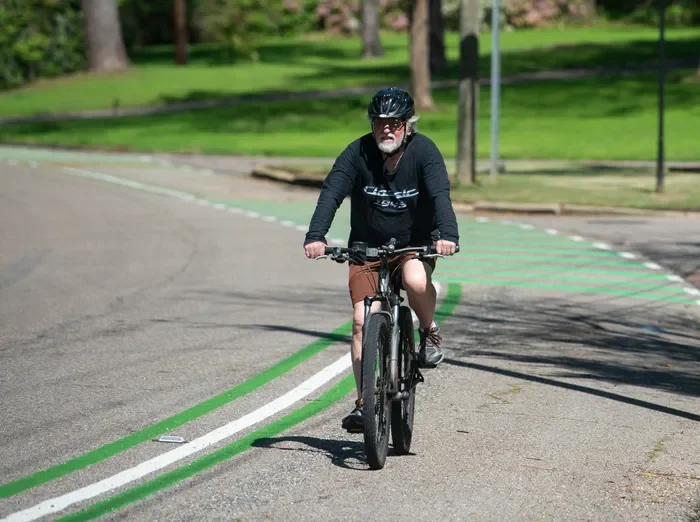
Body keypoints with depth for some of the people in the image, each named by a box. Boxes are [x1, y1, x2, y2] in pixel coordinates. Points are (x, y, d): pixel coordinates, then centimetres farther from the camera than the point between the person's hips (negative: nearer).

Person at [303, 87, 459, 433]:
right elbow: (331, 193, -23)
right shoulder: (358, 153, -12)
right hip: (367, 247, 2)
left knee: (416, 280, -35)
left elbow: (440, 195, -28)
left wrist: (447, 234, -46)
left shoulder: (424, 151, -14)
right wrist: (315, 236, -40)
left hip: (415, 245, -2)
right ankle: (364, 402, -1)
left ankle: (429, 331, -4)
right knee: (363, 322, -11)